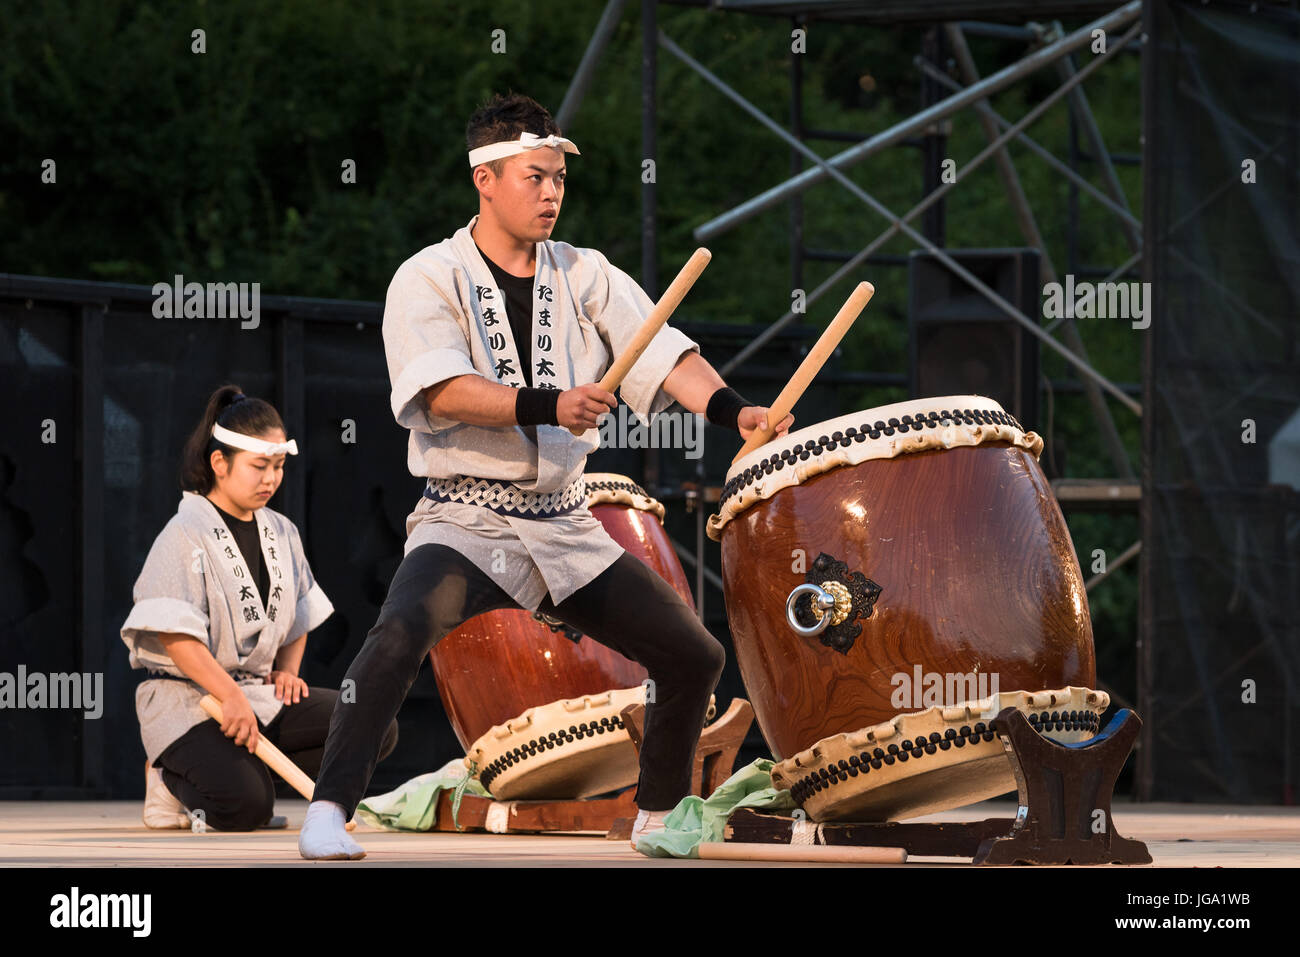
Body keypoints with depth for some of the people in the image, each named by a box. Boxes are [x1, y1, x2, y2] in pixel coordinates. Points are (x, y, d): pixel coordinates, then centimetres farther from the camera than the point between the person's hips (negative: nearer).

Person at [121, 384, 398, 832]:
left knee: (377, 727, -11)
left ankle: (252, 768, -1)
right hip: (186, 697, -8)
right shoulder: (186, 534, -11)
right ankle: (170, 775, 2)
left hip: (260, 690, 8)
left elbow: (298, 617, 25)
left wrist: (287, 671, 5)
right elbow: (174, 635, -18)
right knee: (244, 804, -31)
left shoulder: (282, 533, 13)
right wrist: (230, 696, -25)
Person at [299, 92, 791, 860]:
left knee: (695, 656, 4)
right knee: (401, 634, -33)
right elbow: (442, 393, -20)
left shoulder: (587, 277, 8)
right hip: (466, 520, -5)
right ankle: (329, 811, -28)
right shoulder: (429, 279, -4)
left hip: (567, 528, 5)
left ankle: (659, 820, 25)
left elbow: (662, 353, -5)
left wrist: (731, 408, -25)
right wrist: (550, 406, -34)